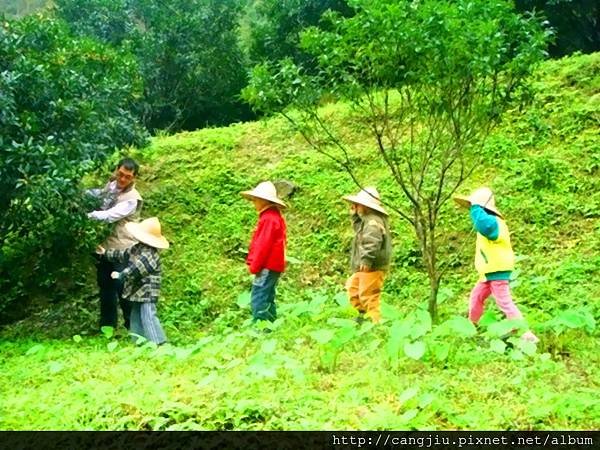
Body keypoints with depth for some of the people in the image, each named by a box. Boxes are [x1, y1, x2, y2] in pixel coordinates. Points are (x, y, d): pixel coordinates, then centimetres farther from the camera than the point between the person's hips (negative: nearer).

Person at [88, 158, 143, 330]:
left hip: (122, 250, -7)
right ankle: (107, 327, 25)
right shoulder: (110, 185, 6)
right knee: (105, 288, 14)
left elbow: (109, 216, -23)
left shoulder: (132, 199, -15)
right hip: (105, 246, 7)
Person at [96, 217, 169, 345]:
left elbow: (135, 270, -25)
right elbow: (122, 255, 27)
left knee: (148, 318, -14)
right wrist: (106, 253, 35)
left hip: (147, 293, -10)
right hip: (138, 292, 10)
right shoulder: (136, 249, 10)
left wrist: (120, 275, -11)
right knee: (136, 318, 16)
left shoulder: (148, 254, -22)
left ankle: (159, 343, -15)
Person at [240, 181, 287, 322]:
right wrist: (253, 263, 16)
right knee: (267, 300, 14)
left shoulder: (268, 219, -16)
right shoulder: (275, 217, 15)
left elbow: (263, 245, -18)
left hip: (267, 267, -10)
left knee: (258, 300, -10)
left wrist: (254, 266, -12)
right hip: (274, 266, 10)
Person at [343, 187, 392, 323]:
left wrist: (366, 260, -32)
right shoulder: (367, 219, 15)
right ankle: (362, 313, 30)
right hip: (365, 267, 12)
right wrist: (354, 216, 20)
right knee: (352, 285, 23)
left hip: (372, 267, -12)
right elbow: (359, 230, 32)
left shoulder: (373, 222, -20)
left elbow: (373, 242, -31)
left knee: (368, 295, -8)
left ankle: (375, 321, -3)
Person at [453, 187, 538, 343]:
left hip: (497, 271, -11)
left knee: (504, 302, -10)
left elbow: (483, 224, -46)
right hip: (491, 271, 11)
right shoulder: (491, 222, 12)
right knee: (476, 297, 21)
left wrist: (475, 208, -33)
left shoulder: (492, 222, -23)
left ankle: (527, 335, -10)